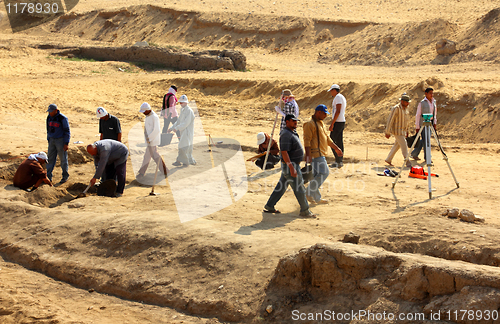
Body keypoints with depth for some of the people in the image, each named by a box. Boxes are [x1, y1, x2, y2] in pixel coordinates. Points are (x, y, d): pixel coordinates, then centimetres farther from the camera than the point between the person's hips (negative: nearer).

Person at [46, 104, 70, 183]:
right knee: (50, 159, 4)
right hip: (52, 140, 6)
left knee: (63, 159, 2)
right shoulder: (49, 118, 6)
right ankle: (48, 176, 7)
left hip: (60, 140, -6)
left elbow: (67, 131, -11)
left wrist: (66, 143, -15)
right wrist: (48, 140, 16)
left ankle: (65, 176, 14)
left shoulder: (62, 118, -14)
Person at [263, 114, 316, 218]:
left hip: (292, 164, 10)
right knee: (299, 189, -2)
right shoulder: (286, 135, -21)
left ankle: (269, 206, 22)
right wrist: (292, 168, -30)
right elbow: (284, 152, -27)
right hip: (289, 165, -10)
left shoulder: (292, 133, 11)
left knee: (281, 186, 15)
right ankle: (305, 211, 7)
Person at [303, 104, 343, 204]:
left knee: (317, 175, 10)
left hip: (321, 154, 10)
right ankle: (309, 192, -11)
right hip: (315, 153, -10)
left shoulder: (320, 123, 20)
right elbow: (307, 140, -19)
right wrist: (308, 154, -26)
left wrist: (336, 148, 27)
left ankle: (316, 198, 13)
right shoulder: (310, 124, -12)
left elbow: (327, 138, 28)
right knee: (324, 173, -15)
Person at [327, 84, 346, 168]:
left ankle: (338, 161, -10)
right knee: (339, 142, 11)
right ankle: (340, 161, 12)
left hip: (337, 122, -10)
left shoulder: (338, 97, -13)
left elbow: (338, 111, -21)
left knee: (332, 141, -8)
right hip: (342, 122, 10)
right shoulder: (342, 97, 18)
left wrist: (332, 123, -22)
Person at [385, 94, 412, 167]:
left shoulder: (406, 108, 8)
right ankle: (408, 163, -10)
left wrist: (406, 130, 20)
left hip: (403, 130, 8)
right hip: (397, 131, -8)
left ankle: (388, 159, 26)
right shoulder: (396, 108, -18)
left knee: (397, 145, 14)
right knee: (404, 146, -11)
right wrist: (387, 132, -16)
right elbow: (390, 120, -16)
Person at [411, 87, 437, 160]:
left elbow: (435, 113, 19)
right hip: (423, 124, -7)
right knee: (425, 140, -5)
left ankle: (414, 154, 22)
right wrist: (417, 127, -11)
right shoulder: (422, 103, -10)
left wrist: (434, 123, 9)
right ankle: (427, 157, 3)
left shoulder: (433, 102, 9)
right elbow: (417, 115, -8)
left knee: (423, 140, 10)